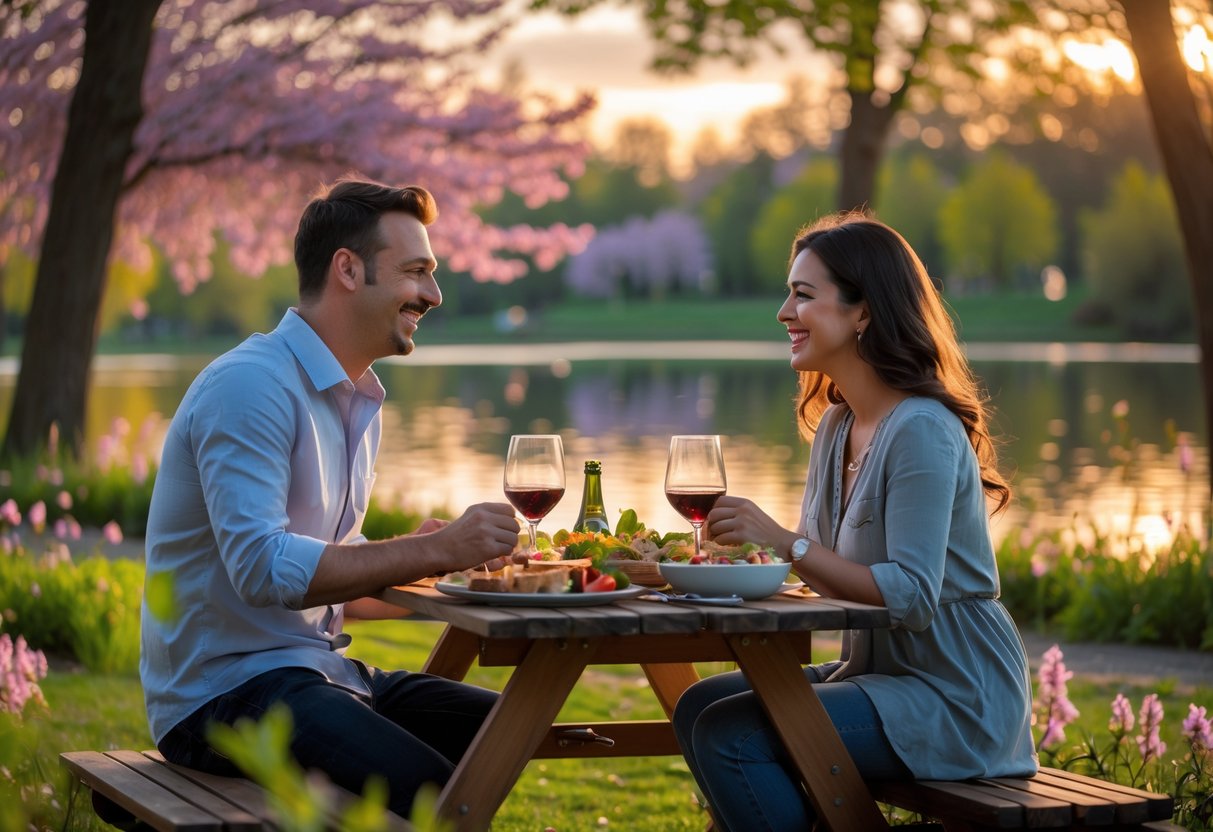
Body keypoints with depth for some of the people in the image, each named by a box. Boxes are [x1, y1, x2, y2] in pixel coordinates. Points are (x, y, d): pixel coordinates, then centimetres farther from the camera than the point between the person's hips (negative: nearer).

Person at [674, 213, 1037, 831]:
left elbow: (912, 596, -25)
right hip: (878, 670, 9)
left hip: (952, 697, -9)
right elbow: (832, 569, 12)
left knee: (728, 735, -18)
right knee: (699, 706, 2)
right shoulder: (835, 425, 11)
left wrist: (784, 542, -27)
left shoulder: (921, 432, -19)